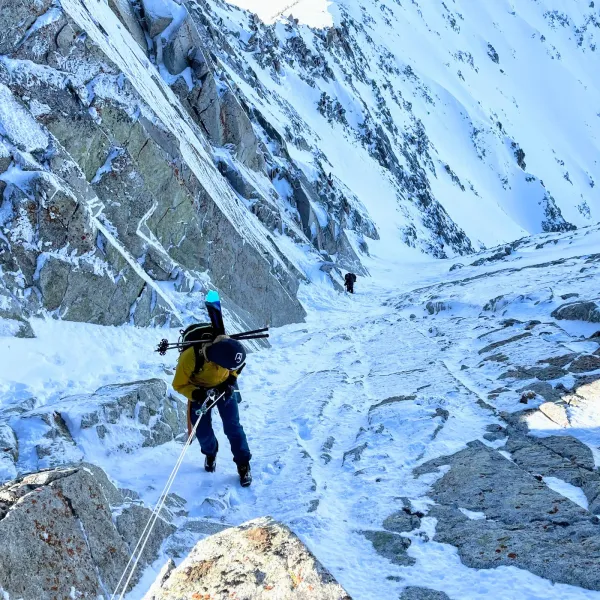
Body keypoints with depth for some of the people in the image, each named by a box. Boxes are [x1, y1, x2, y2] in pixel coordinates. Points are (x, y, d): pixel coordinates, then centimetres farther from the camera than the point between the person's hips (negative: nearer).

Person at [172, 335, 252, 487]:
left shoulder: (228, 349, -33)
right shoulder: (190, 358, -41)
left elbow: (236, 366, -5)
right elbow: (179, 384, -22)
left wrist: (231, 380, -18)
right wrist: (195, 394, -38)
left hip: (224, 387, 1)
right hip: (200, 390, -1)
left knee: (232, 426, -2)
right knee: (203, 430, 6)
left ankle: (243, 464, 16)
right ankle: (210, 453, 40)